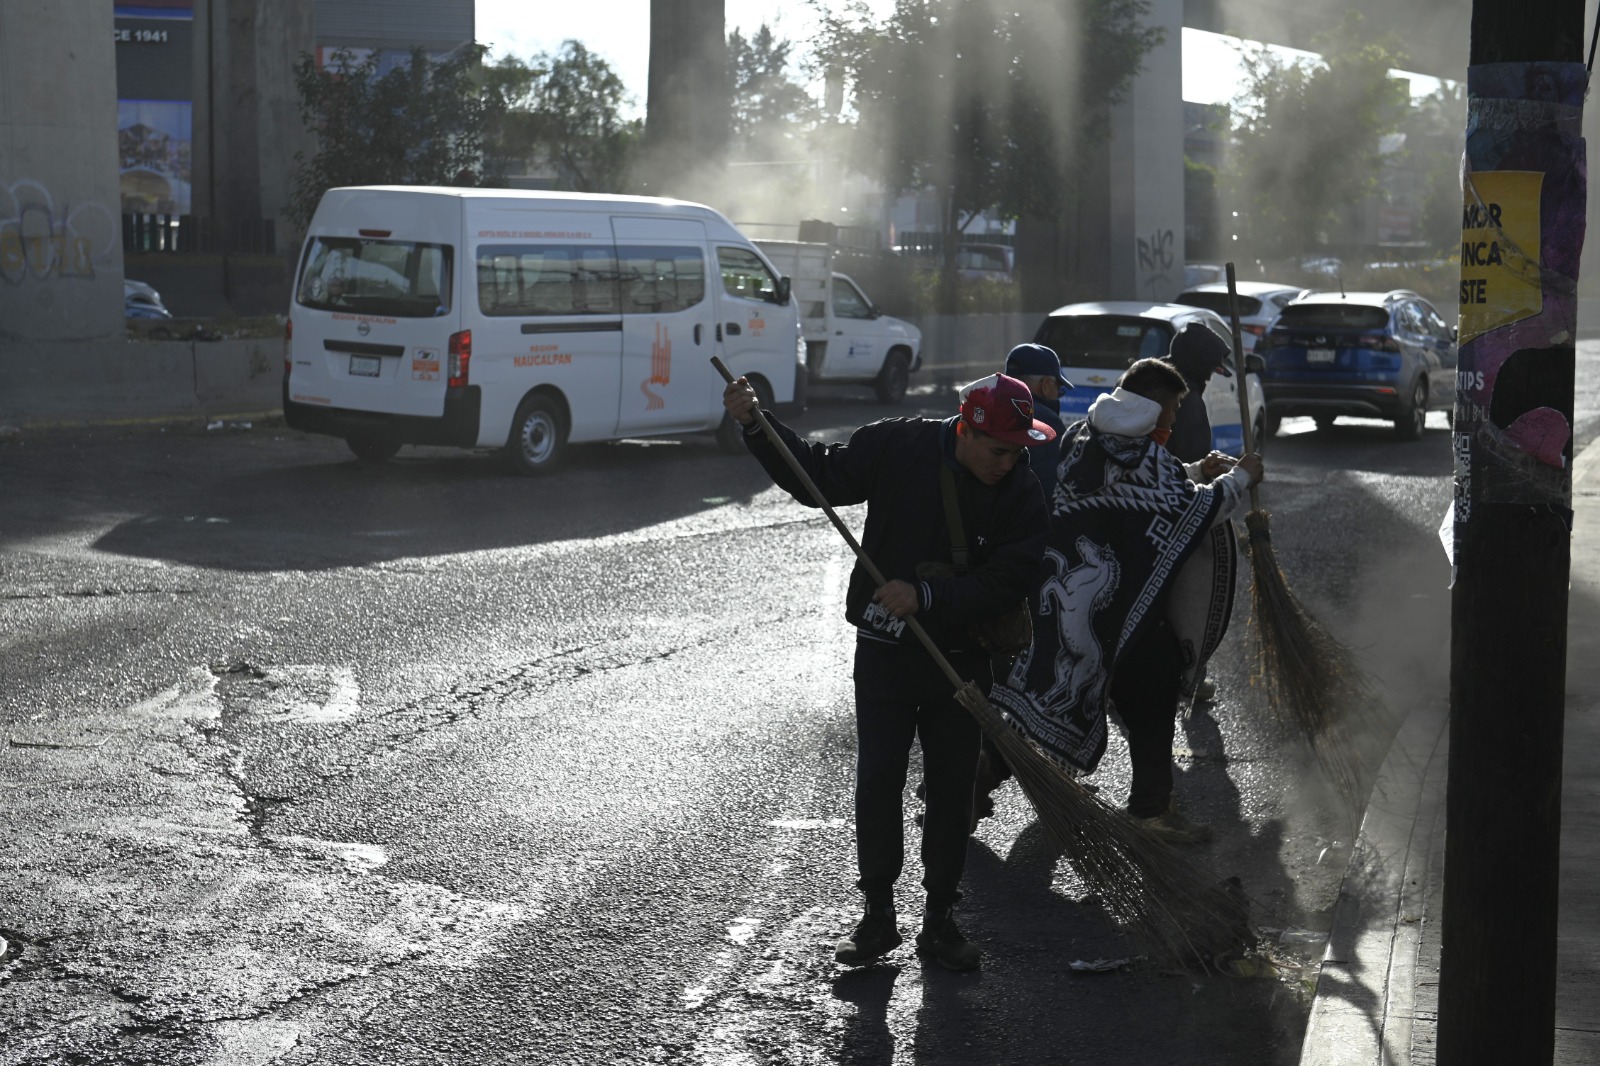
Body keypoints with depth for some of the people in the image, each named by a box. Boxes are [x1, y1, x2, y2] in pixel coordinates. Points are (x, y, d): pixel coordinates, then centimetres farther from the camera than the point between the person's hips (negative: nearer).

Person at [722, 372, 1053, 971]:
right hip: (884, 650, -1)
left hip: (960, 657, 1)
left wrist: (927, 596, -27)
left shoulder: (1023, 497, -10)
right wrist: (757, 426, -12)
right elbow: (818, 476, 0)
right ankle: (877, 915, 11)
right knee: (877, 780, -1)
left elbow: (1009, 582, -17)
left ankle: (940, 919, 19)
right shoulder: (899, 448, -10)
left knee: (952, 787, 7)